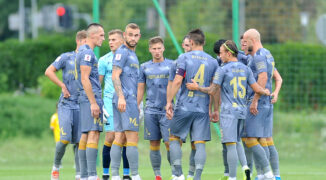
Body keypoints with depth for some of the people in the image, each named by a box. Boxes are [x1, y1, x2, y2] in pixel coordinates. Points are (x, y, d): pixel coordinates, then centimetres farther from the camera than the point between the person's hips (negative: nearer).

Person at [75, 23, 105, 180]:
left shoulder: (83, 51, 20)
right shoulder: (87, 53, -12)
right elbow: (85, 79, -18)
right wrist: (94, 103, -20)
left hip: (88, 99, 10)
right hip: (91, 98, -10)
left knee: (85, 135, 8)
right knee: (93, 134, -15)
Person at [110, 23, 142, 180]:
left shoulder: (132, 54, 23)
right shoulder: (122, 52, -6)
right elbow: (115, 76, -15)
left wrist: (137, 104, 26)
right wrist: (121, 97, -25)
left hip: (129, 100, 9)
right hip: (126, 101, -9)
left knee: (119, 137, 5)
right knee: (132, 137, -9)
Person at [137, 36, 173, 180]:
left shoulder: (171, 65, 5)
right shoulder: (144, 67, 11)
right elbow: (140, 90, 14)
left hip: (167, 111, -2)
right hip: (151, 111, 2)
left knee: (169, 143, -10)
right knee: (154, 144, 3)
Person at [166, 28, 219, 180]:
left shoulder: (184, 58, -3)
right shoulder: (212, 62, 7)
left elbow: (177, 81, -11)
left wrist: (169, 102, -7)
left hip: (184, 106, -2)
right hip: (203, 109, 2)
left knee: (174, 138, 11)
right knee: (200, 144, 1)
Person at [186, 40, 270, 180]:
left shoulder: (222, 70, -5)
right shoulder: (245, 69, 10)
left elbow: (212, 91, -6)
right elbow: (257, 89, 8)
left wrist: (196, 87, 8)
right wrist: (266, 92, 29)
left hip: (228, 111, -6)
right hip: (242, 111, 6)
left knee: (231, 145, -8)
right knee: (236, 144, 13)